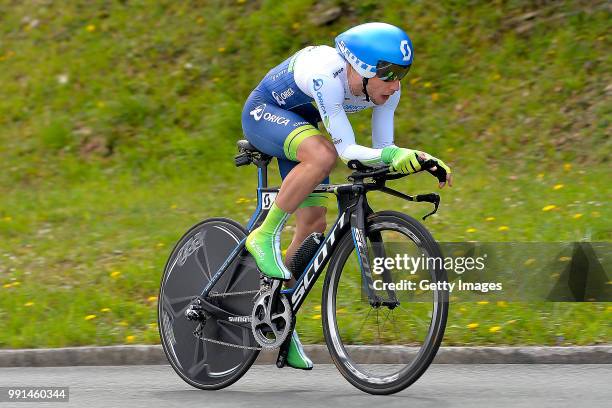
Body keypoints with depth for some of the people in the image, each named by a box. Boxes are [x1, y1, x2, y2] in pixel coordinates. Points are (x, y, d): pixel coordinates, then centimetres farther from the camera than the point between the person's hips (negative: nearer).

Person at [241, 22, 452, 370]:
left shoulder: (385, 87, -18)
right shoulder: (327, 75, -38)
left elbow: (383, 151, -8)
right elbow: (347, 150, -38)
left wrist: (419, 161, -25)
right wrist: (394, 156, -52)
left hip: (299, 125, 7)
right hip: (263, 114, -7)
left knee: (314, 225, 0)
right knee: (323, 155, -37)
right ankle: (265, 236, -22)